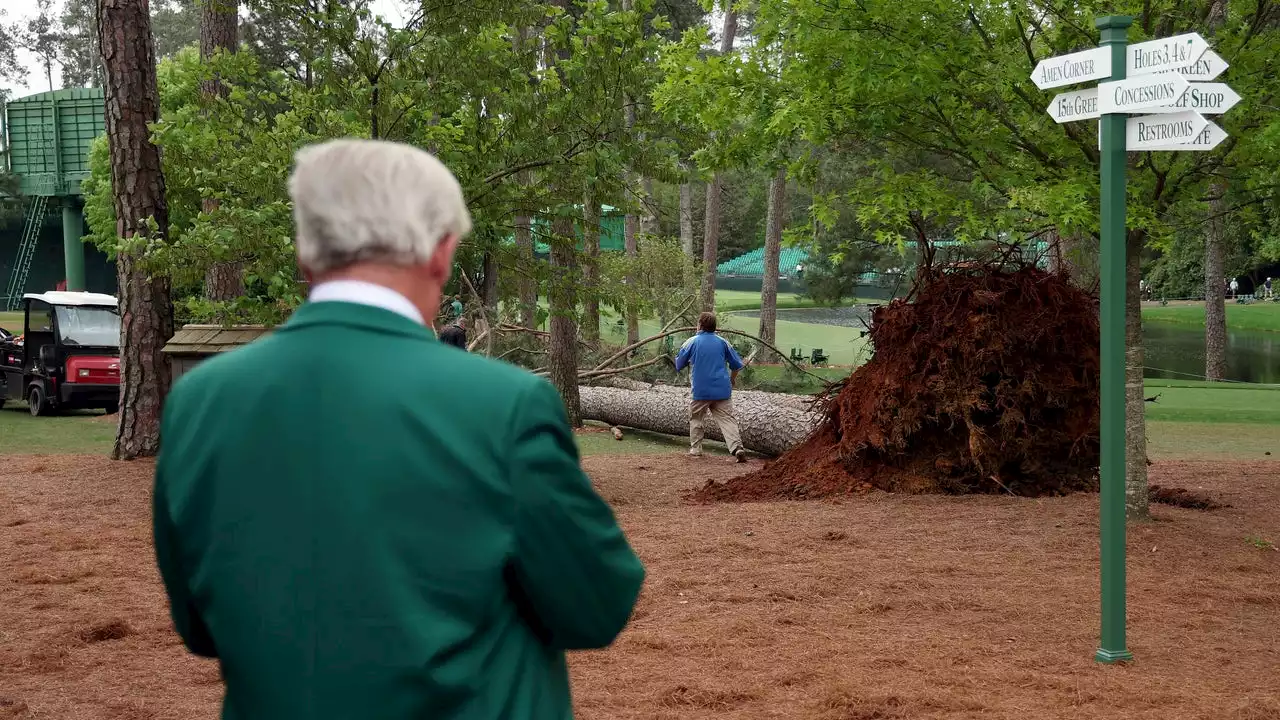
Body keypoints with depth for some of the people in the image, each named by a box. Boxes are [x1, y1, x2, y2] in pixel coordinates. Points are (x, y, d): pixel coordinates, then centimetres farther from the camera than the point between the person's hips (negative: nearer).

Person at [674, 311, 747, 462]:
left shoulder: (692, 342, -3)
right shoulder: (722, 342, 4)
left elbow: (678, 365, 5)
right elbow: (737, 364, 9)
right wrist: (732, 379, 28)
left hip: (701, 390, -2)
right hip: (723, 390, 2)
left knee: (695, 417, 18)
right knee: (727, 419, -2)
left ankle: (695, 448, 19)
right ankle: (737, 448, -18)